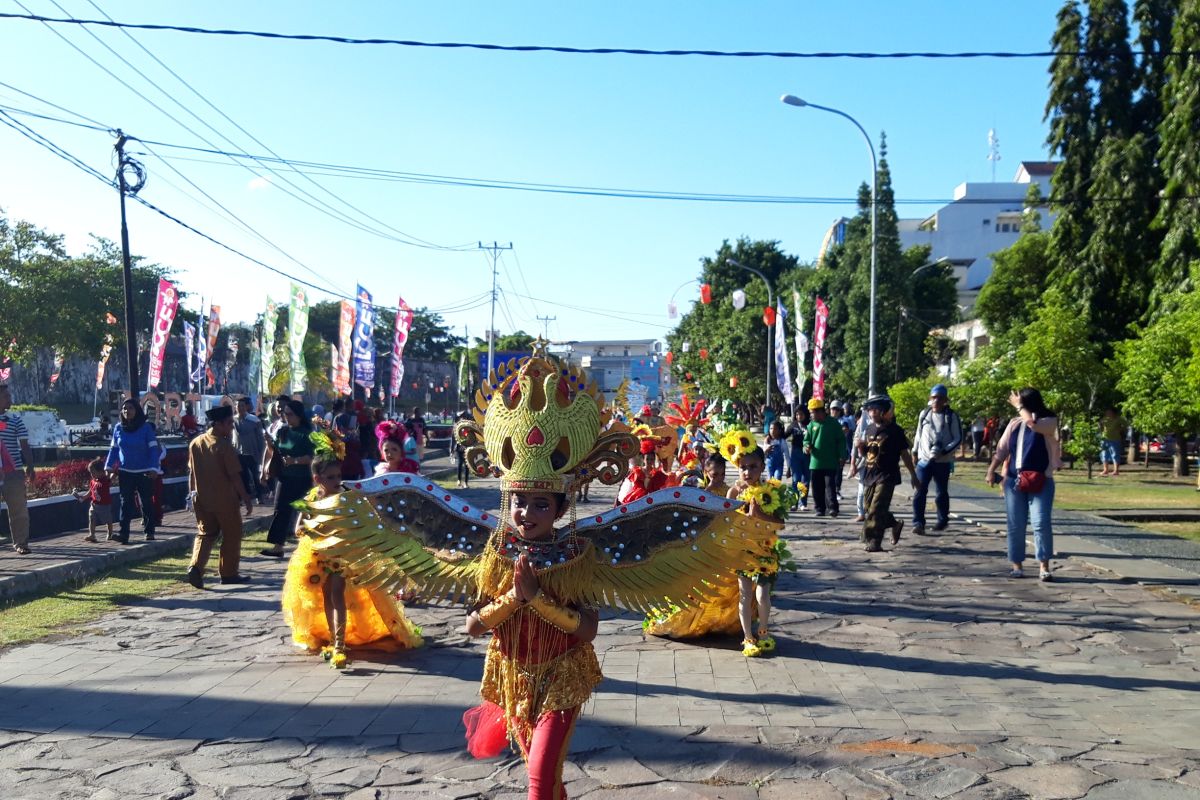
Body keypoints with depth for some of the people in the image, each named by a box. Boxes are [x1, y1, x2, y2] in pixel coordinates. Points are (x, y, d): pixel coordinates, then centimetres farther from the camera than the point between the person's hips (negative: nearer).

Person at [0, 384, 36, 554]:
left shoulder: (14, 419, 4)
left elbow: (24, 445, 4)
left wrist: (30, 467, -4)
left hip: (14, 471, 0)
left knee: (18, 508, 1)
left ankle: (20, 542, 7)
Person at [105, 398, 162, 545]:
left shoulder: (146, 428, -7)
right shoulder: (118, 428, 3)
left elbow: (153, 449, -8)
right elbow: (113, 449, 11)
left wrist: (153, 468, -16)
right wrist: (109, 467, 3)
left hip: (144, 472, -3)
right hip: (125, 472, 3)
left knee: (147, 502, 7)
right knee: (125, 503, 1)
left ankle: (149, 532, 16)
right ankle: (124, 533, -1)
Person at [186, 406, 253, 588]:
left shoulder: (195, 443, 2)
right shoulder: (225, 445, -17)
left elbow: (191, 472, 9)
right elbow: (235, 475, -17)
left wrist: (193, 494, 19)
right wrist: (246, 499, -10)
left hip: (202, 498, 6)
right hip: (224, 499, -5)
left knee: (205, 533, 15)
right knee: (231, 535, 10)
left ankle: (195, 567, -6)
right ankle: (228, 573, 16)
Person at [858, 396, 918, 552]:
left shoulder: (894, 431, -7)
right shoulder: (869, 430, 11)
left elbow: (905, 454, -2)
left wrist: (913, 475, 0)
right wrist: (861, 446, -2)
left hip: (886, 476, -7)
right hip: (869, 474, 7)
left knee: (876, 509, -13)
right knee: (868, 507, 12)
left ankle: (874, 542, -9)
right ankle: (895, 524, 34)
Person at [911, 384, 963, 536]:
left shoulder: (952, 416, -4)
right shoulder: (924, 413, 7)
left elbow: (958, 439, -6)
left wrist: (943, 452, -17)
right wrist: (915, 451, 17)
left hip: (943, 461, -2)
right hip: (924, 459, 2)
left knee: (942, 492, 10)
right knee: (920, 491, -7)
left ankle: (943, 520, 26)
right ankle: (918, 522, -8)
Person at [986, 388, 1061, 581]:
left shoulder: (1049, 421, -2)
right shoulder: (1015, 423, 11)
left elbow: (1033, 423, -24)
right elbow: (1002, 449, 10)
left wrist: (1019, 406, -11)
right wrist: (992, 470, -2)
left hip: (1040, 481, -4)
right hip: (1014, 480, 4)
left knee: (1041, 523, -10)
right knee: (1015, 525, 4)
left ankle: (1044, 566, -3)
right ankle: (1017, 565, 12)